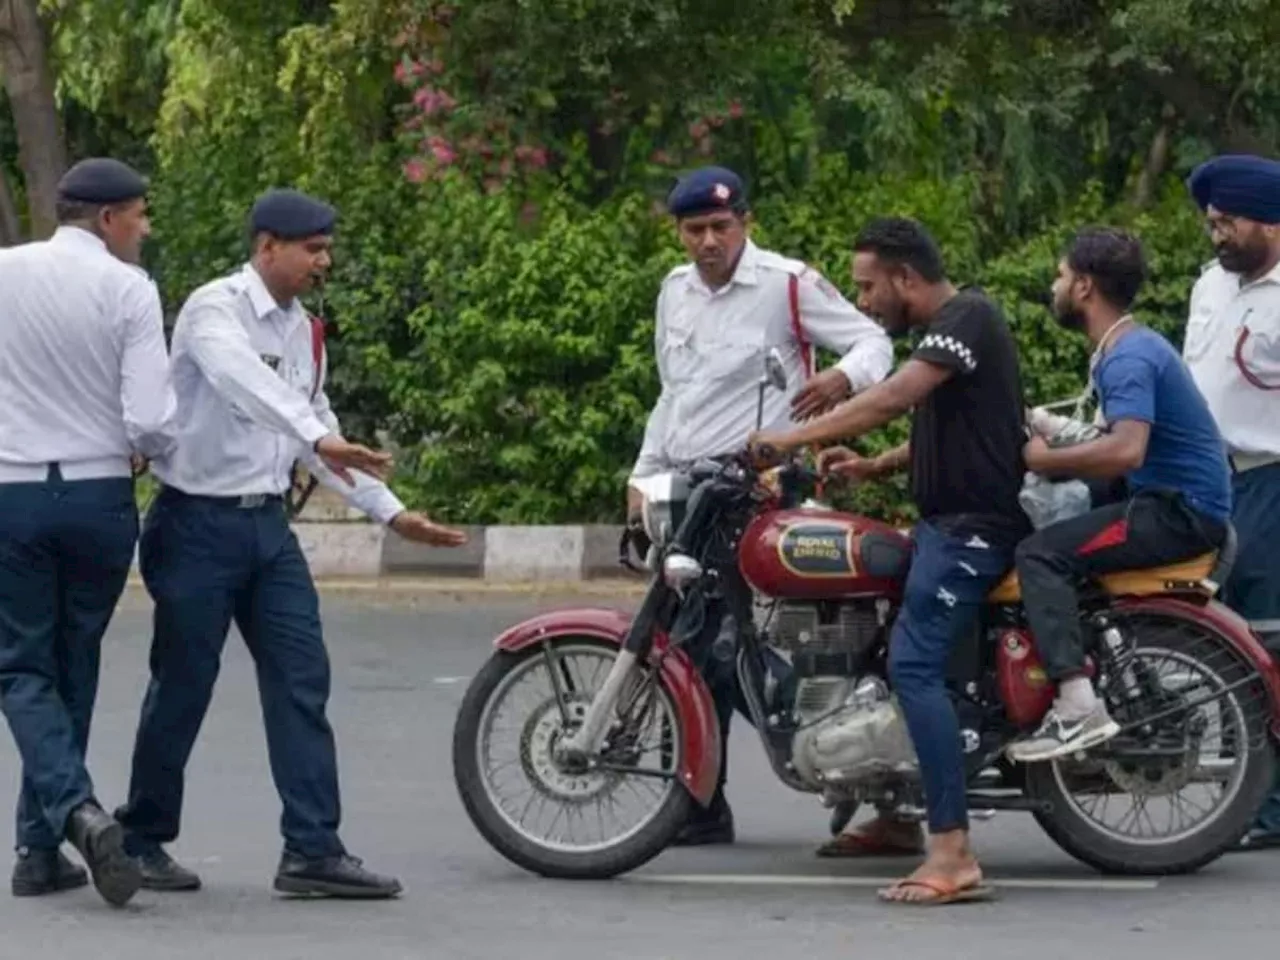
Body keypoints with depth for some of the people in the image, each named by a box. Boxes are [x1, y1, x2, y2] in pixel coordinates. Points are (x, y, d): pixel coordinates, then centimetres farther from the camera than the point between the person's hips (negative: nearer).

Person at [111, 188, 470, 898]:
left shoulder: (301, 329, 12)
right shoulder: (214, 309, -13)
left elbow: (315, 427, 20)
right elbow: (243, 380, -34)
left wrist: (391, 512, 17)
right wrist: (320, 438, -48)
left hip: (266, 521, 7)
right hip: (200, 521, -7)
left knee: (301, 680, -1)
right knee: (183, 685, 1)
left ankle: (313, 850, -1)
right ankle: (141, 841, 16)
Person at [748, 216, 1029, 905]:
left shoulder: (968, 317, -14)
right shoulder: (943, 330, 18)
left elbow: (893, 397, -26)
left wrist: (791, 439, -25)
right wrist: (872, 467, 6)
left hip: (974, 526, -11)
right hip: (943, 520, 11)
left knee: (913, 663, -22)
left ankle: (954, 855, -28)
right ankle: (900, 814, 30)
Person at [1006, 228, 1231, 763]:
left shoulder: (1131, 358, -18)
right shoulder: (1127, 348, 15)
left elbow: (1126, 451, -33)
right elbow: (1118, 443, 19)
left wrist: (1045, 460, -20)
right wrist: (1049, 437, 5)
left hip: (1181, 513, -11)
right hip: (1171, 503, 11)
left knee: (1040, 554, -20)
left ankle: (1078, 708, -31)